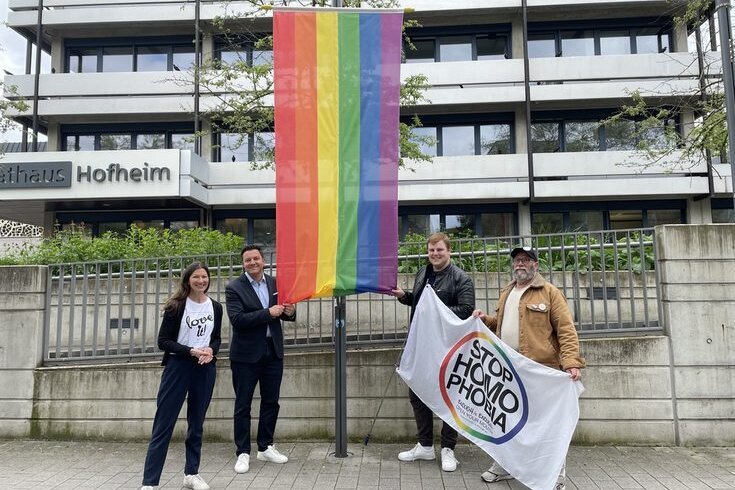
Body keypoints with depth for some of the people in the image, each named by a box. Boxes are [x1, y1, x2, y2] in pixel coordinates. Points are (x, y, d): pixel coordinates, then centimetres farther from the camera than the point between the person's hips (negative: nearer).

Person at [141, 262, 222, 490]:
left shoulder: (215, 307, 4)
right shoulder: (176, 306, -7)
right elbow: (163, 341, -8)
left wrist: (210, 350, -10)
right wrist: (191, 351, -19)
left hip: (205, 369, 4)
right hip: (178, 367, -4)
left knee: (197, 423, 13)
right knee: (163, 424, -2)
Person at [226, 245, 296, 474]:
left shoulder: (275, 283, 5)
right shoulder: (234, 288, -8)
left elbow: (284, 314, 13)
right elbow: (237, 320, -19)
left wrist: (289, 312, -11)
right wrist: (268, 313, -24)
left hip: (273, 351, 4)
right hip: (247, 354, -4)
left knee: (271, 402, 14)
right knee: (243, 405, 6)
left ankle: (266, 447, 30)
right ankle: (243, 453, 19)